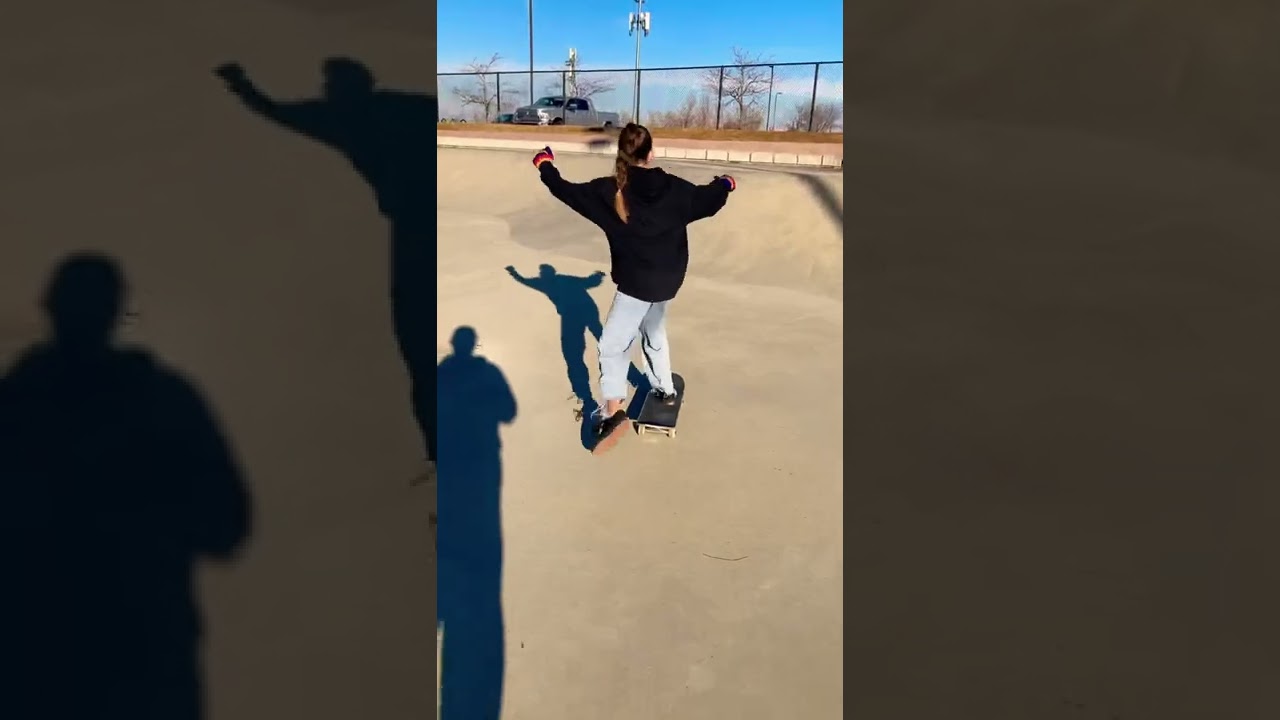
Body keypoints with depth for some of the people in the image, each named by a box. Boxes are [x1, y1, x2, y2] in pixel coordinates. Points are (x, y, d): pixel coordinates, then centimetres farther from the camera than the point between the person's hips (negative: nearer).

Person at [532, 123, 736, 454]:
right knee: (654, 335, 27)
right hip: (667, 280, 5)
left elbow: (569, 191, -2)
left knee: (612, 345, -1)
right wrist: (725, 184, 36)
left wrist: (546, 166, 17)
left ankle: (613, 411, -13)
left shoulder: (609, 190, -14)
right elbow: (708, 199, 12)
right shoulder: (674, 188, -4)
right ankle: (664, 389, 41)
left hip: (636, 283, -5)